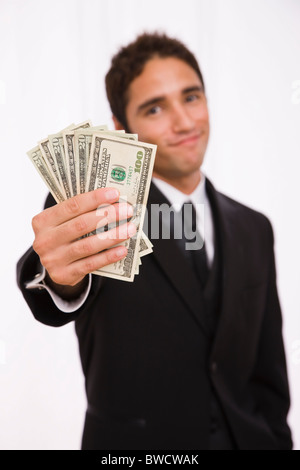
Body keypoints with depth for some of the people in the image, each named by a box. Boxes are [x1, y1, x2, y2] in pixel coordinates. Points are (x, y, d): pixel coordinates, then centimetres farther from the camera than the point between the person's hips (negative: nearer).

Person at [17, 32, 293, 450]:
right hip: (131, 441, -3)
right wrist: (59, 275, -55)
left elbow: (267, 374, 3)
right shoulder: (92, 215, -14)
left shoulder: (254, 230, 0)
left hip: (245, 438, 4)